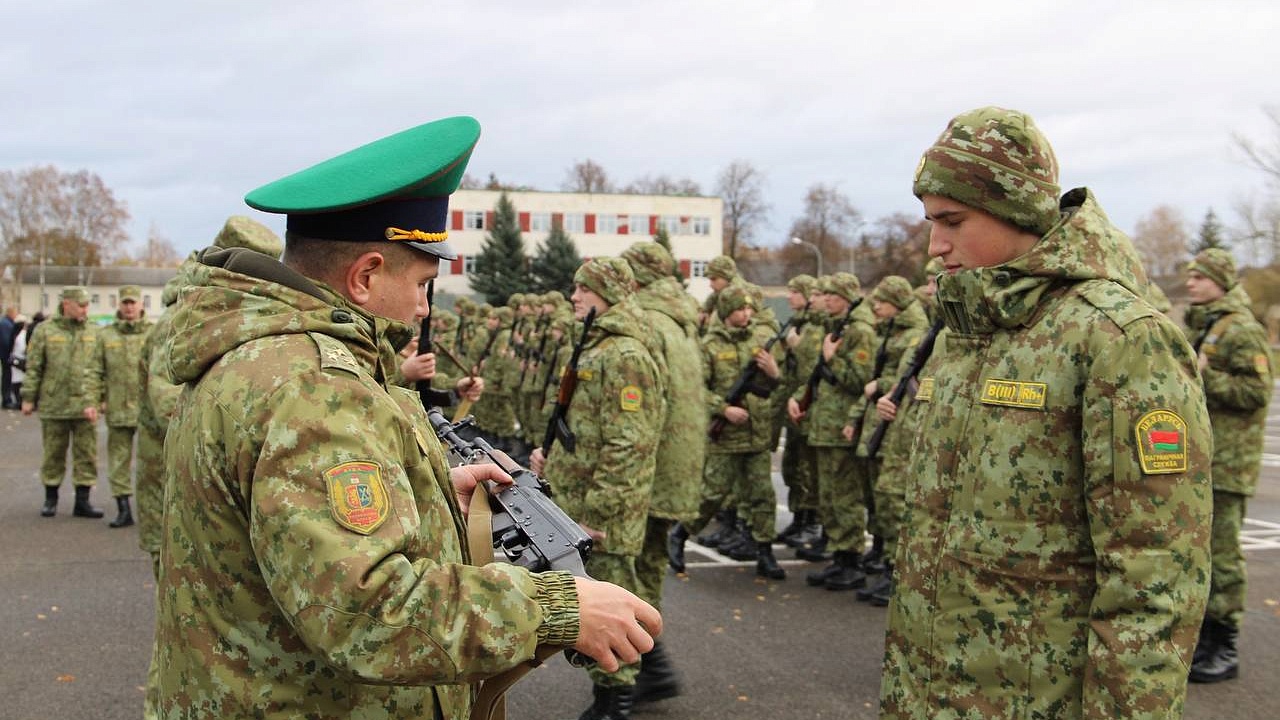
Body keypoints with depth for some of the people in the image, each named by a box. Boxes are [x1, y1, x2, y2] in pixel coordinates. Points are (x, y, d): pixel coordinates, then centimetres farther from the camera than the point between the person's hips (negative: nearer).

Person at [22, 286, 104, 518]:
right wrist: (29, 397, 1)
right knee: (53, 454, 8)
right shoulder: (45, 331, 2)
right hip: (53, 405, -1)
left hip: (84, 405, 1)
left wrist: (96, 400, 1)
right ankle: (51, 499, 22)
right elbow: (33, 367, 3)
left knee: (86, 454, 1)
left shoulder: (94, 333, 7)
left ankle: (82, 501, 8)